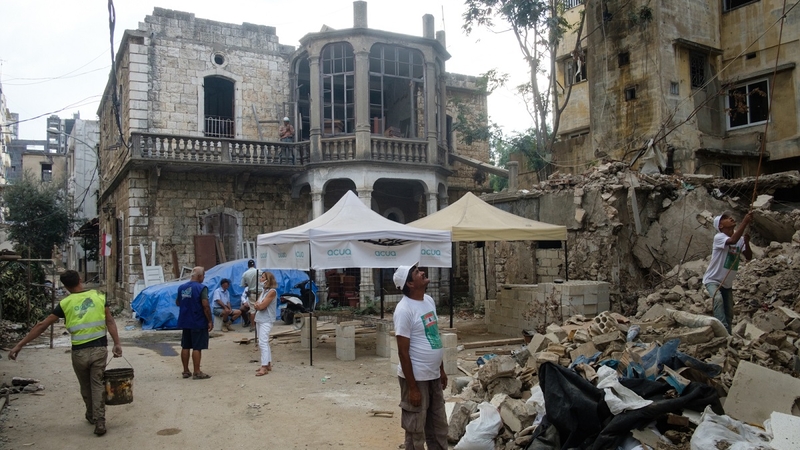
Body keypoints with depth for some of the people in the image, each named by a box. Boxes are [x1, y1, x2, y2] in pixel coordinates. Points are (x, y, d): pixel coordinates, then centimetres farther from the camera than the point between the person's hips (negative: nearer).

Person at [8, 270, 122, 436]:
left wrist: (20, 345, 3)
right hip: (100, 349, 0)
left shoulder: (65, 303, -3)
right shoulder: (99, 296, 0)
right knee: (98, 385, 8)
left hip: (80, 352, 0)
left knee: (85, 386, 21)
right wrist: (117, 344, -4)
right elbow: (110, 322, -4)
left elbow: (42, 325, -2)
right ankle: (99, 422, 1)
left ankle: (91, 415, 38)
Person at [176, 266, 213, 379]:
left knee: (185, 347, 12)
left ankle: (186, 371, 20)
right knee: (197, 348, -1)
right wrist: (210, 321, -13)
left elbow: (177, 302, 19)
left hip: (184, 322, 7)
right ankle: (197, 373, 2)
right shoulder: (201, 288, -16)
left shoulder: (181, 287, 6)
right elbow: (205, 306, -20)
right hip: (198, 323, -7)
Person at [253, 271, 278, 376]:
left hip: (266, 321, -9)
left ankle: (264, 367, -13)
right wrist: (258, 305, -14)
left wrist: (258, 305, 1)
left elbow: (261, 306, -19)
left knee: (263, 343, -13)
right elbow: (256, 306, 7)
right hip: (259, 320, 9)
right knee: (264, 343, 13)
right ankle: (268, 364, 21)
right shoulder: (263, 291, 15)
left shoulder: (272, 292, -13)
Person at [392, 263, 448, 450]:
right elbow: (403, 352, -19)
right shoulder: (404, 309, -19)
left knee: (439, 426, 19)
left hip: (433, 376, 8)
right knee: (416, 430, 7)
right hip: (416, 378, -8)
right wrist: (412, 387, -18)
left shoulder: (429, 300, 6)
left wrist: (441, 370, 17)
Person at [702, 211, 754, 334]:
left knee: (729, 314, 12)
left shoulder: (740, 239, -1)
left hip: (727, 283, 7)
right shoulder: (718, 237, -20)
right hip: (712, 280, -7)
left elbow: (749, 257, -4)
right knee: (718, 298, -35)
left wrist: (746, 243, -21)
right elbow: (733, 240, -40)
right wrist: (745, 222, -40)